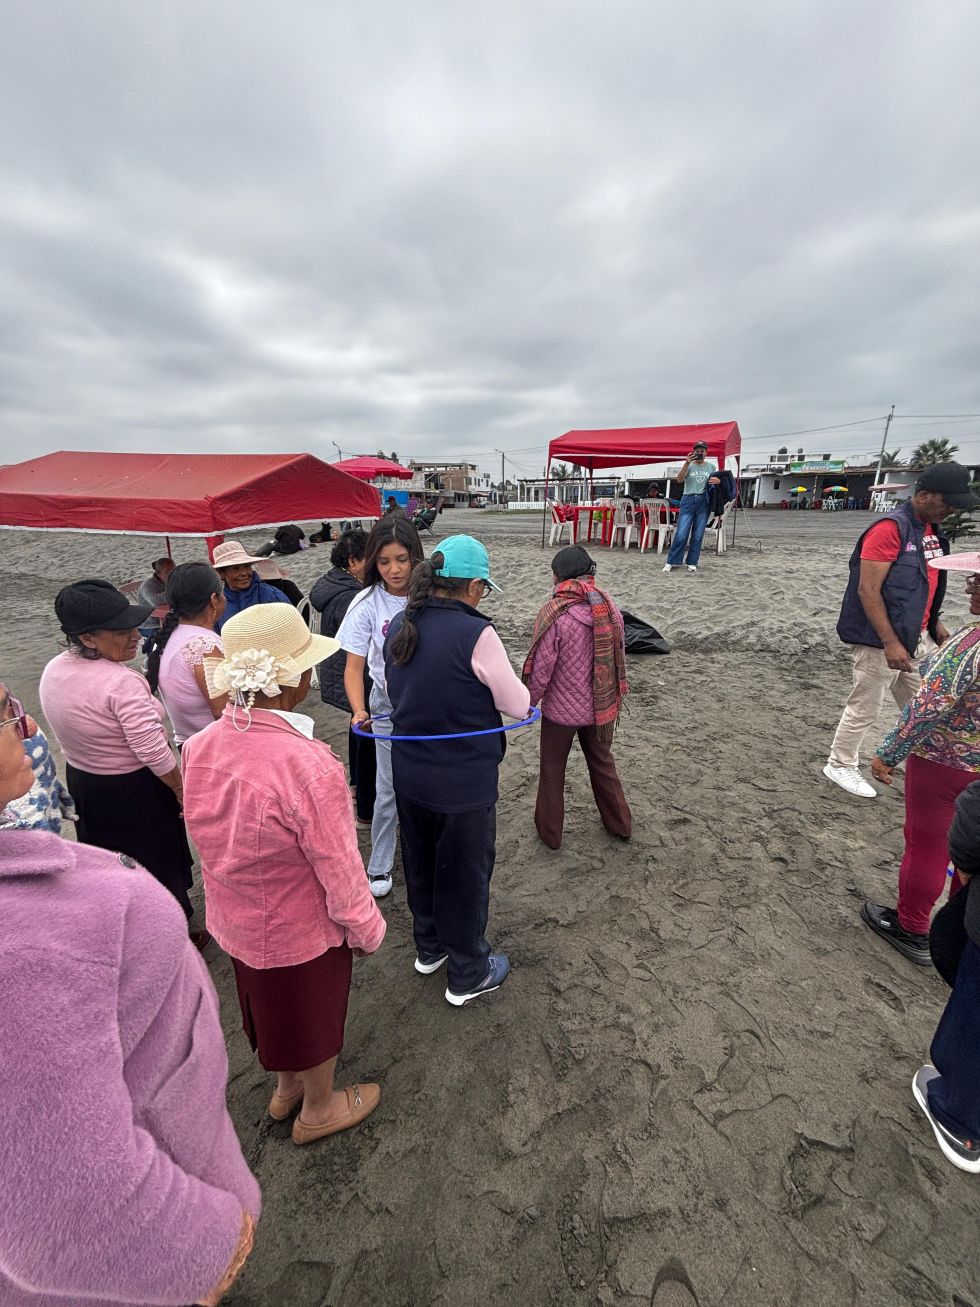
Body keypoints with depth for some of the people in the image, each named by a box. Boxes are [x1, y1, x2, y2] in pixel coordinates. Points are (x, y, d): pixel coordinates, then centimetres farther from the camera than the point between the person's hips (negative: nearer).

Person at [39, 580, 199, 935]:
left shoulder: (53, 670, -6)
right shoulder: (122, 683, -31)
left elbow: (77, 731, 5)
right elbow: (154, 753, -29)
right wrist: (183, 792, -16)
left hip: (81, 782, 8)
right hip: (134, 790, -7)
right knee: (159, 865, 15)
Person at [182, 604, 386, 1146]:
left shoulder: (199, 746, -16)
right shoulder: (308, 766, -38)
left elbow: (210, 837, 0)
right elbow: (339, 870, -26)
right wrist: (366, 928, -7)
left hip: (233, 918, 6)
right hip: (300, 931, -6)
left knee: (272, 1007, 32)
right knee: (315, 1016, 24)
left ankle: (285, 1087, 60)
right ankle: (319, 1109, 52)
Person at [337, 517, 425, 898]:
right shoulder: (368, 603, -13)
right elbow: (354, 667, -12)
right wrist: (359, 710, -28)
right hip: (389, 708, -1)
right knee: (390, 787, 7)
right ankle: (379, 866, 29)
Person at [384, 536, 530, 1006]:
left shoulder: (399, 627, -2)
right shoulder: (476, 633, -23)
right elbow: (518, 705, -14)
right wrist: (491, 685, 5)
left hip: (409, 773, 7)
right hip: (464, 782, -6)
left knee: (420, 863, 25)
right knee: (465, 874, 14)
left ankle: (429, 948, 48)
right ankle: (467, 975, 35)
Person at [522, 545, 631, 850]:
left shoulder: (555, 614, -22)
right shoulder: (610, 609, -6)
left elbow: (541, 668, -19)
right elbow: (619, 657, 3)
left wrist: (529, 702, -2)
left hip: (561, 709, -5)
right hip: (601, 707, 5)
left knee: (552, 770, 16)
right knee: (602, 762, 25)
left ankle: (549, 831, 33)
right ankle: (619, 823, 41)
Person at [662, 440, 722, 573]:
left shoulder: (711, 467, 12)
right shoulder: (689, 465, 5)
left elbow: (719, 481, 13)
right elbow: (679, 479, -11)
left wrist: (718, 481, -11)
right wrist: (687, 463, -21)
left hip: (704, 501, 2)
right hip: (688, 500, -2)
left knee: (698, 535, 3)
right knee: (681, 533, -8)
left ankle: (692, 562, 11)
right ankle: (671, 561, -1)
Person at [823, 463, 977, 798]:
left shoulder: (930, 529, 10)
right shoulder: (890, 529, -18)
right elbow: (868, 590, -22)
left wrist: (934, 622, 16)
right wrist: (890, 643, -24)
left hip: (918, 638, 9)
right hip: (882, 640, -9)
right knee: (865, 709, 3)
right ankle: (840, 766, 19)